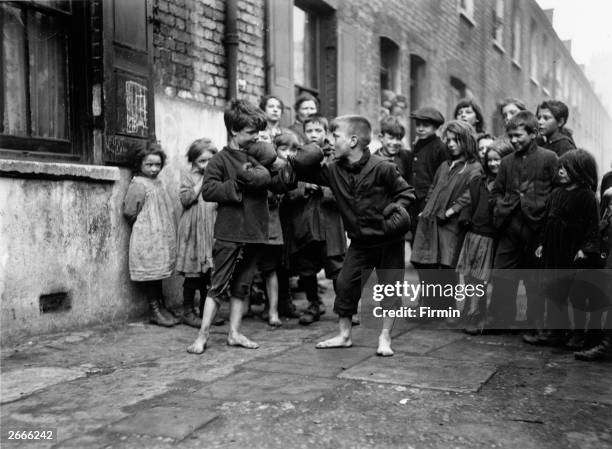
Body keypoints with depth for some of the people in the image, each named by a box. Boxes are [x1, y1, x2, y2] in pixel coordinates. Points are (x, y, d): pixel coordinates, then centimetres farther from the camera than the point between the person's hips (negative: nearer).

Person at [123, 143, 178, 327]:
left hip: (162, 237, 8)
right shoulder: (138, 185, -12)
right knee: (150, 272, -2)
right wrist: (142, 225, -1)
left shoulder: (159, 182, 13)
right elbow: (129, 212, -13)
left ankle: (161, 307, 20)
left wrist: (170, 232, 10)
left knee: (158, 271, 13)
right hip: (146, 238, -8)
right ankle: (154, 310, 6)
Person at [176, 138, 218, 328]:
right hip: (194, 230, -4)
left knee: (209, 273, 7)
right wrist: (201, 181, -10)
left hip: (212, 230, 4)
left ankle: (206, 311, 18)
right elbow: (185, 199, -12)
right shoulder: (188, 177, 2)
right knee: (193, 273, -2)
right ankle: (188, 311, 8)